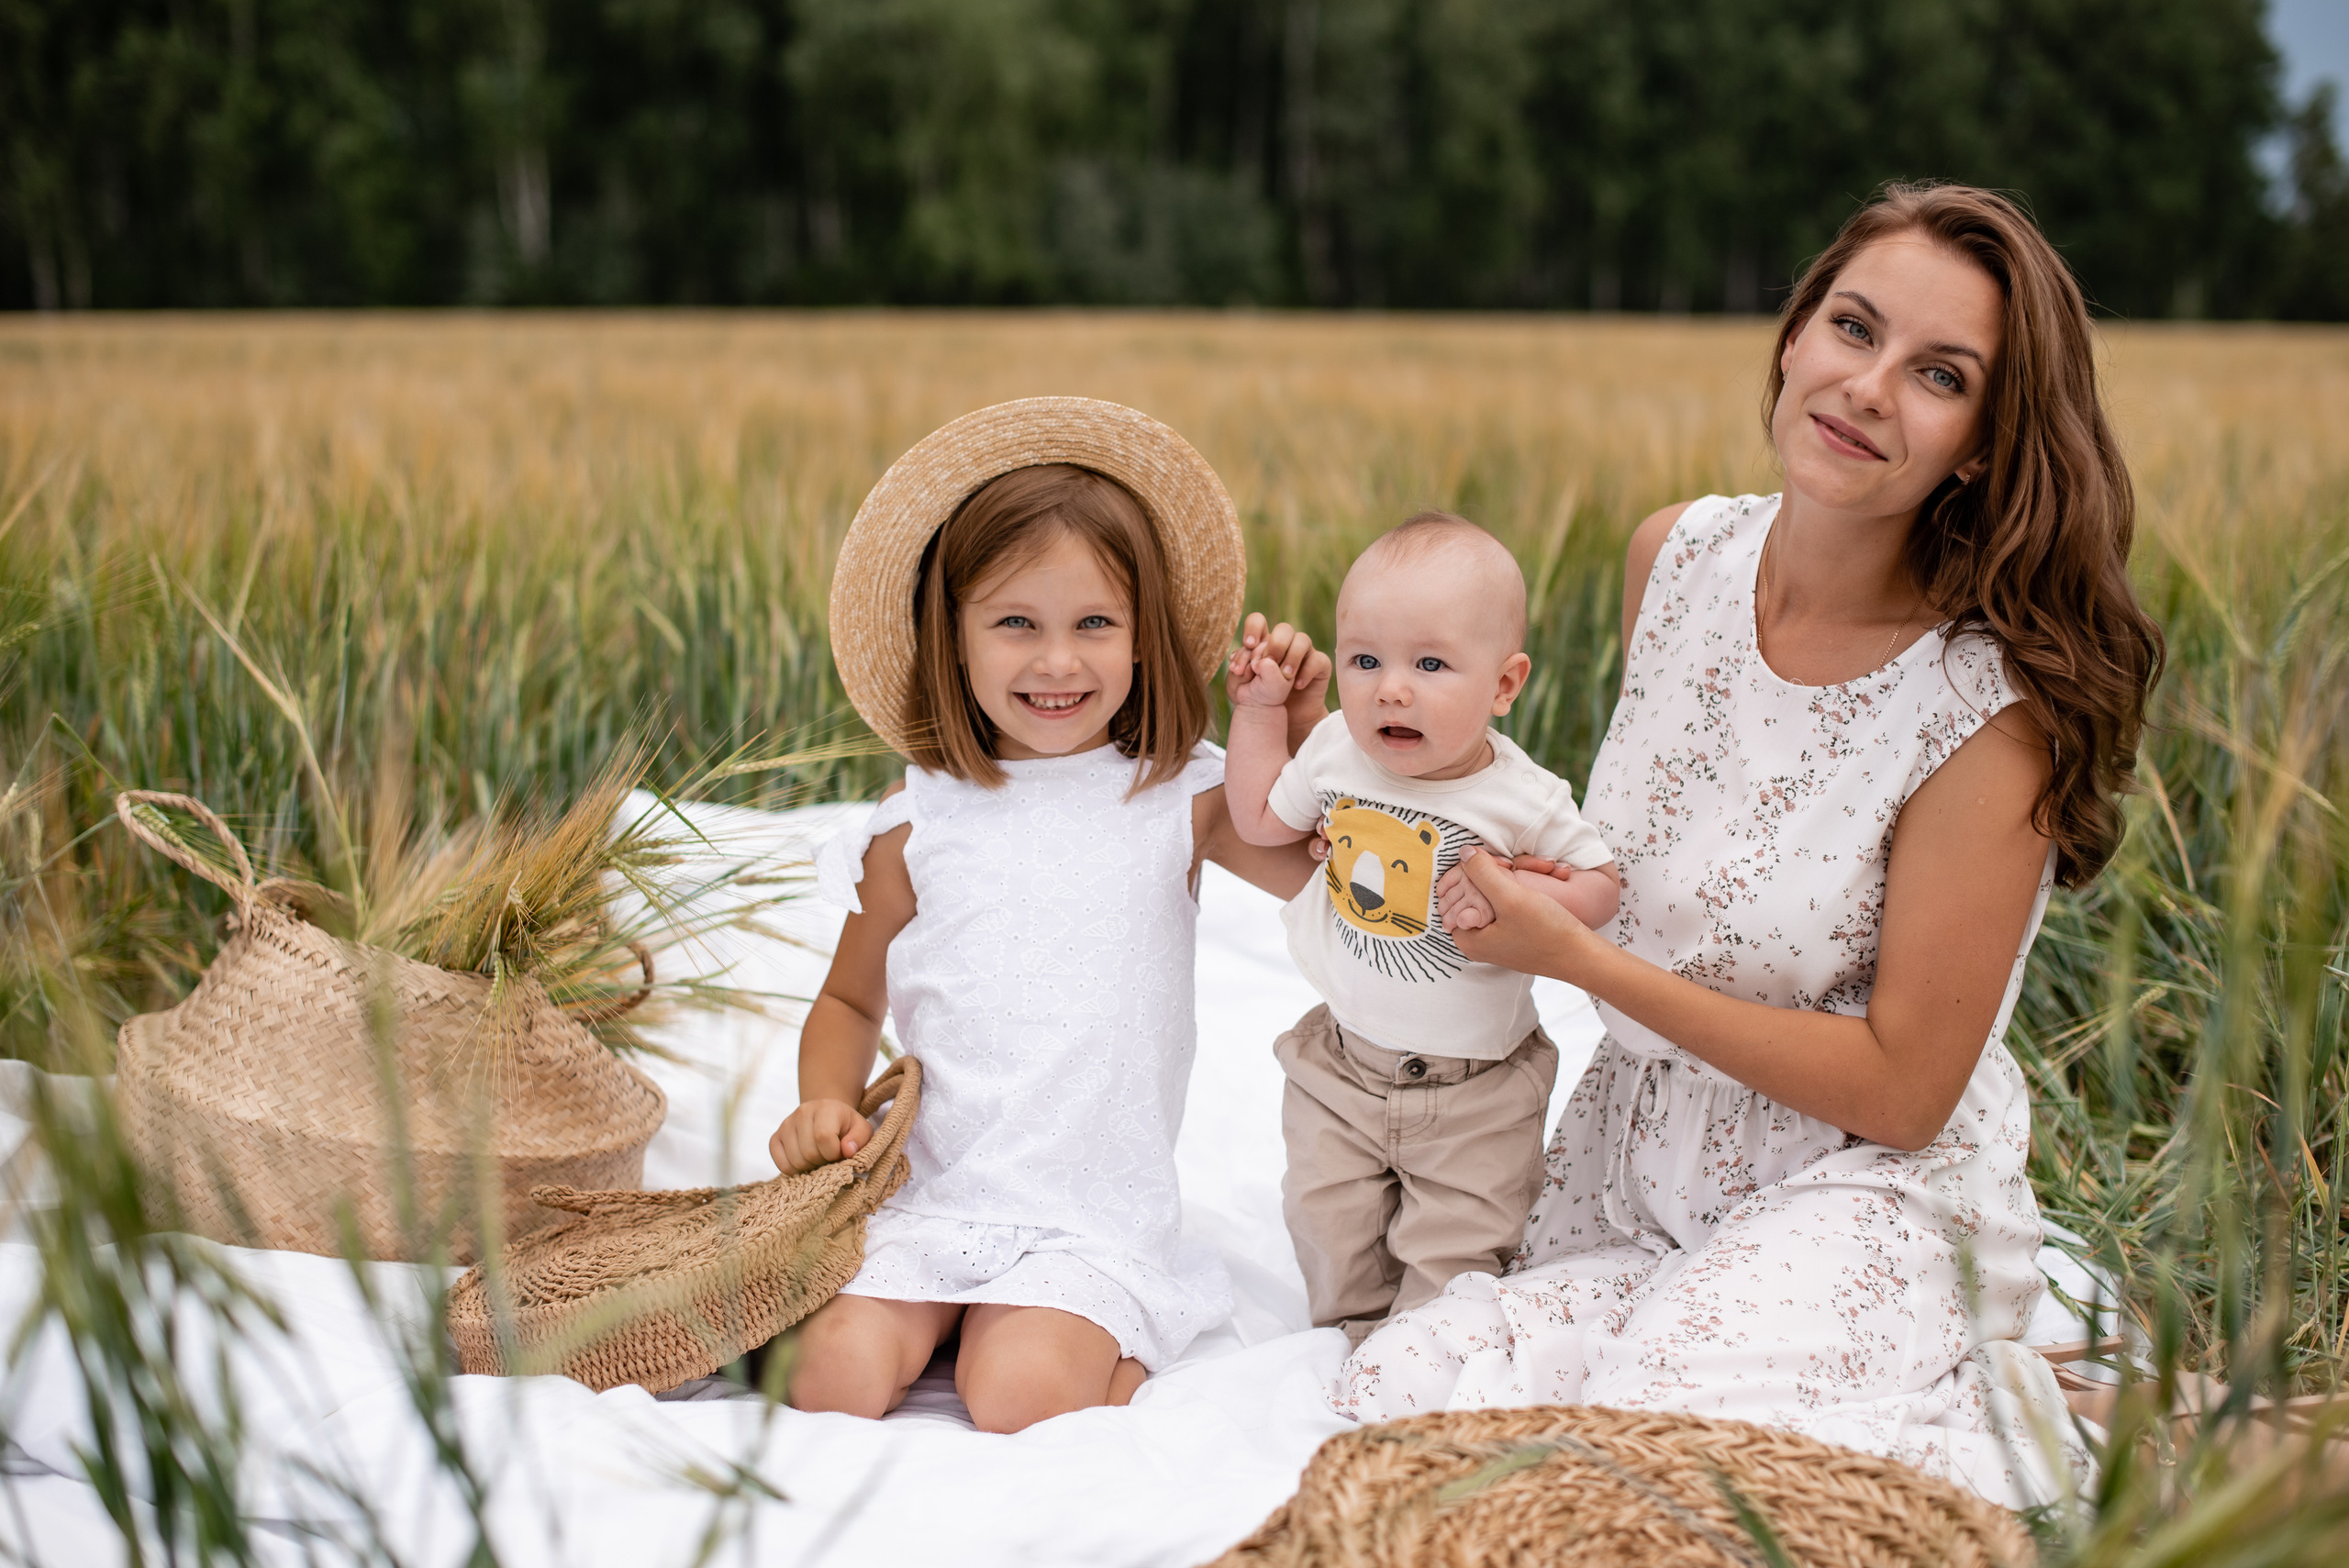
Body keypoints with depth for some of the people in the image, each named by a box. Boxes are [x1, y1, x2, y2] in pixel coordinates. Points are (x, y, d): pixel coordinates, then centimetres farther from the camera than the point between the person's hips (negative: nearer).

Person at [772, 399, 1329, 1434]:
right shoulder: (917, 825, 3)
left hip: (1096, 1221, -1)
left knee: (1018, 1398, -25)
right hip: (927, 1198, 2)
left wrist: (1301, 734, -6)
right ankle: (951, 1311, 8)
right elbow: (850, 1000, 14)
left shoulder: (1181, 802, 0)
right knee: (835, 1378, -20)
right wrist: (826, 1103, -6)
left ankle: (1121, 1349, 5)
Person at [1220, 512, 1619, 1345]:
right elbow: (1259, 819, 9)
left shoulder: (1522, 801, -19)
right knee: (1330, 1237, 13)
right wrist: (1259, 707, 4)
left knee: (1452, 1256, 7)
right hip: (1340, 1067, 3)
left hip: (1473, 1090, -3)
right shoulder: (1336, 753, -8)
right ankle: (1354, 1339, 38)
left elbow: (1601, 883, -8)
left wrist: (1523, 897, -27)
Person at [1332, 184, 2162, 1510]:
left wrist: (1579, 955, -18)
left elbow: (1902, 1090, -17)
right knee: (1404, 1395, -16)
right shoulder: (1679, 555, -2)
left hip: (1859, 1201, -6)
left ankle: (1977, 1409, 1)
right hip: (1630, 1165, 6)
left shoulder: (1992, 706, -20)